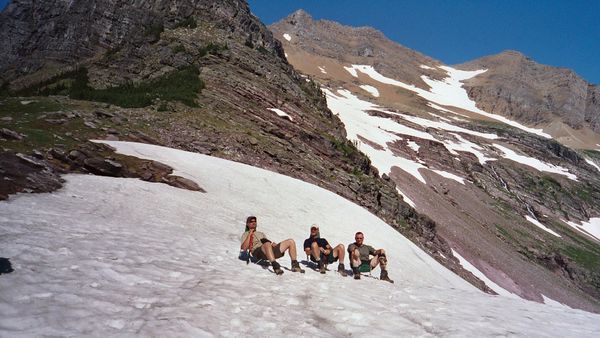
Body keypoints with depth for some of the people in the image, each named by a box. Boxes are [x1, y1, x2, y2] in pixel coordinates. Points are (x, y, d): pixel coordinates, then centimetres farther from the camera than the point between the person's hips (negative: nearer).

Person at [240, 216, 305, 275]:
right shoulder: (245, 234, 21)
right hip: (258, 252, -6)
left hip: (271, 250, 6)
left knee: (291, 241, -10)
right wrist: (249, 235, 1)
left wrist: (273, 244, 4)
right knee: (267, 244, -42)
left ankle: (295, 265, -11)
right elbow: (244, 248, 1)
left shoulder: (261, 233, 39)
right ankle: (275, 266, -52)